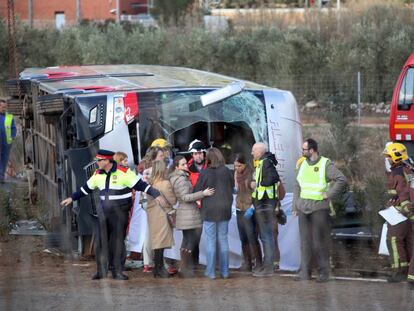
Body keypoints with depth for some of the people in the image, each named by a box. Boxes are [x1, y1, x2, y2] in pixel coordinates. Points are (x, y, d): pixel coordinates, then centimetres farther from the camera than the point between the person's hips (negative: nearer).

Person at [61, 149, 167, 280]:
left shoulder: (123, 173, -12)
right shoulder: (98, 175, 7)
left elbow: (140, 185, -14)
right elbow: (86, 188, 21)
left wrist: (156, 195, -21)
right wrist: (72, 198, 26)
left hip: (119, 213, -5)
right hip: (104, 212, 5)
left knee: (118, 242, -1)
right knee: (102, 241, 3)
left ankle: (118, 271, 6)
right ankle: (101, 271, 10)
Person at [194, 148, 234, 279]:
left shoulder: (205, 173, -13)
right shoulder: (226, 172, -4)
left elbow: (197, 191, -6)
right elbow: (232, 186, 8)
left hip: (209, 210, -3)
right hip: (224, 209, 3)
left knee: (211, 241, 3)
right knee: (223, 240, 11)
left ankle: (211, 271, 4)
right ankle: (224, 271, 13)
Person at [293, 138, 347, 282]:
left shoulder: (326, 165, -6)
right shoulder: (302, 164, 13)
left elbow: (342, 180, -11)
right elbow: (297, 186, 17)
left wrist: (329, 194, -12)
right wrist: (295, 206, 11)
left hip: (319, 207, -5)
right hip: (303, 208, 5)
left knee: (319, 242, -4)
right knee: (305, 241, 5)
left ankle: (324, 272, 4)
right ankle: (304, 272, 8)